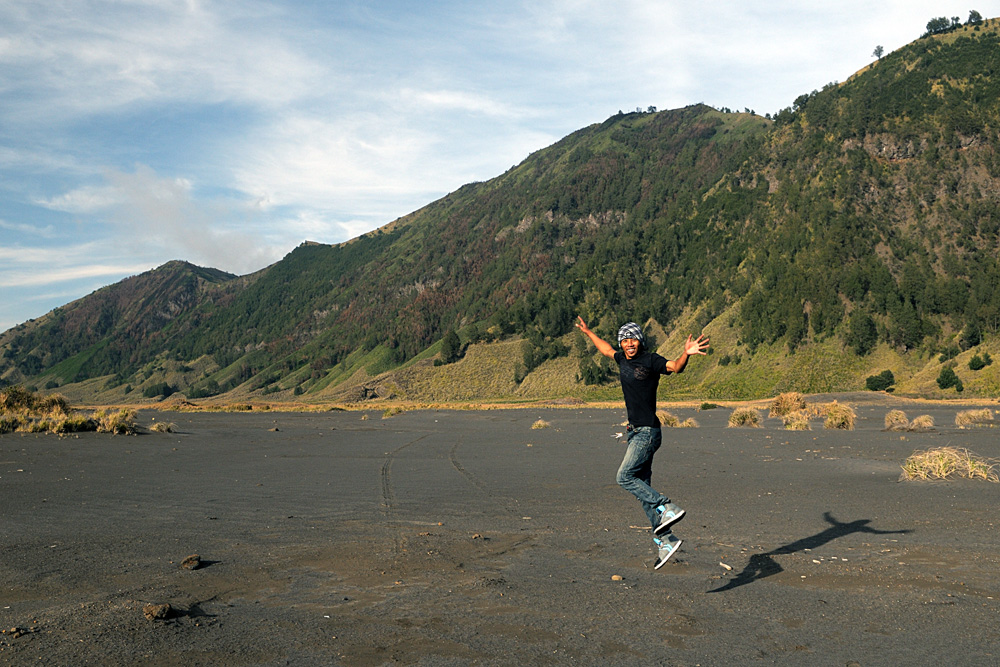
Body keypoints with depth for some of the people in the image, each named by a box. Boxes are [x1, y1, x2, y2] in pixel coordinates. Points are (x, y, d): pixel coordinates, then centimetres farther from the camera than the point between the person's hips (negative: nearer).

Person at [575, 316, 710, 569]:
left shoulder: (651, 360, -9)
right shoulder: (623, 359, 12)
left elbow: (675, 367, -27)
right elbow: (607, 349, 32)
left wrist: (686, 354, -47)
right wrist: (588, 333, 44)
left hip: (648, 432, -8)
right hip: (635, 432, 8)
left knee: (625, 476, -16)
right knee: (642, 486, 6)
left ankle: (669, 508, -12)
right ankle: (665, 540, 9)